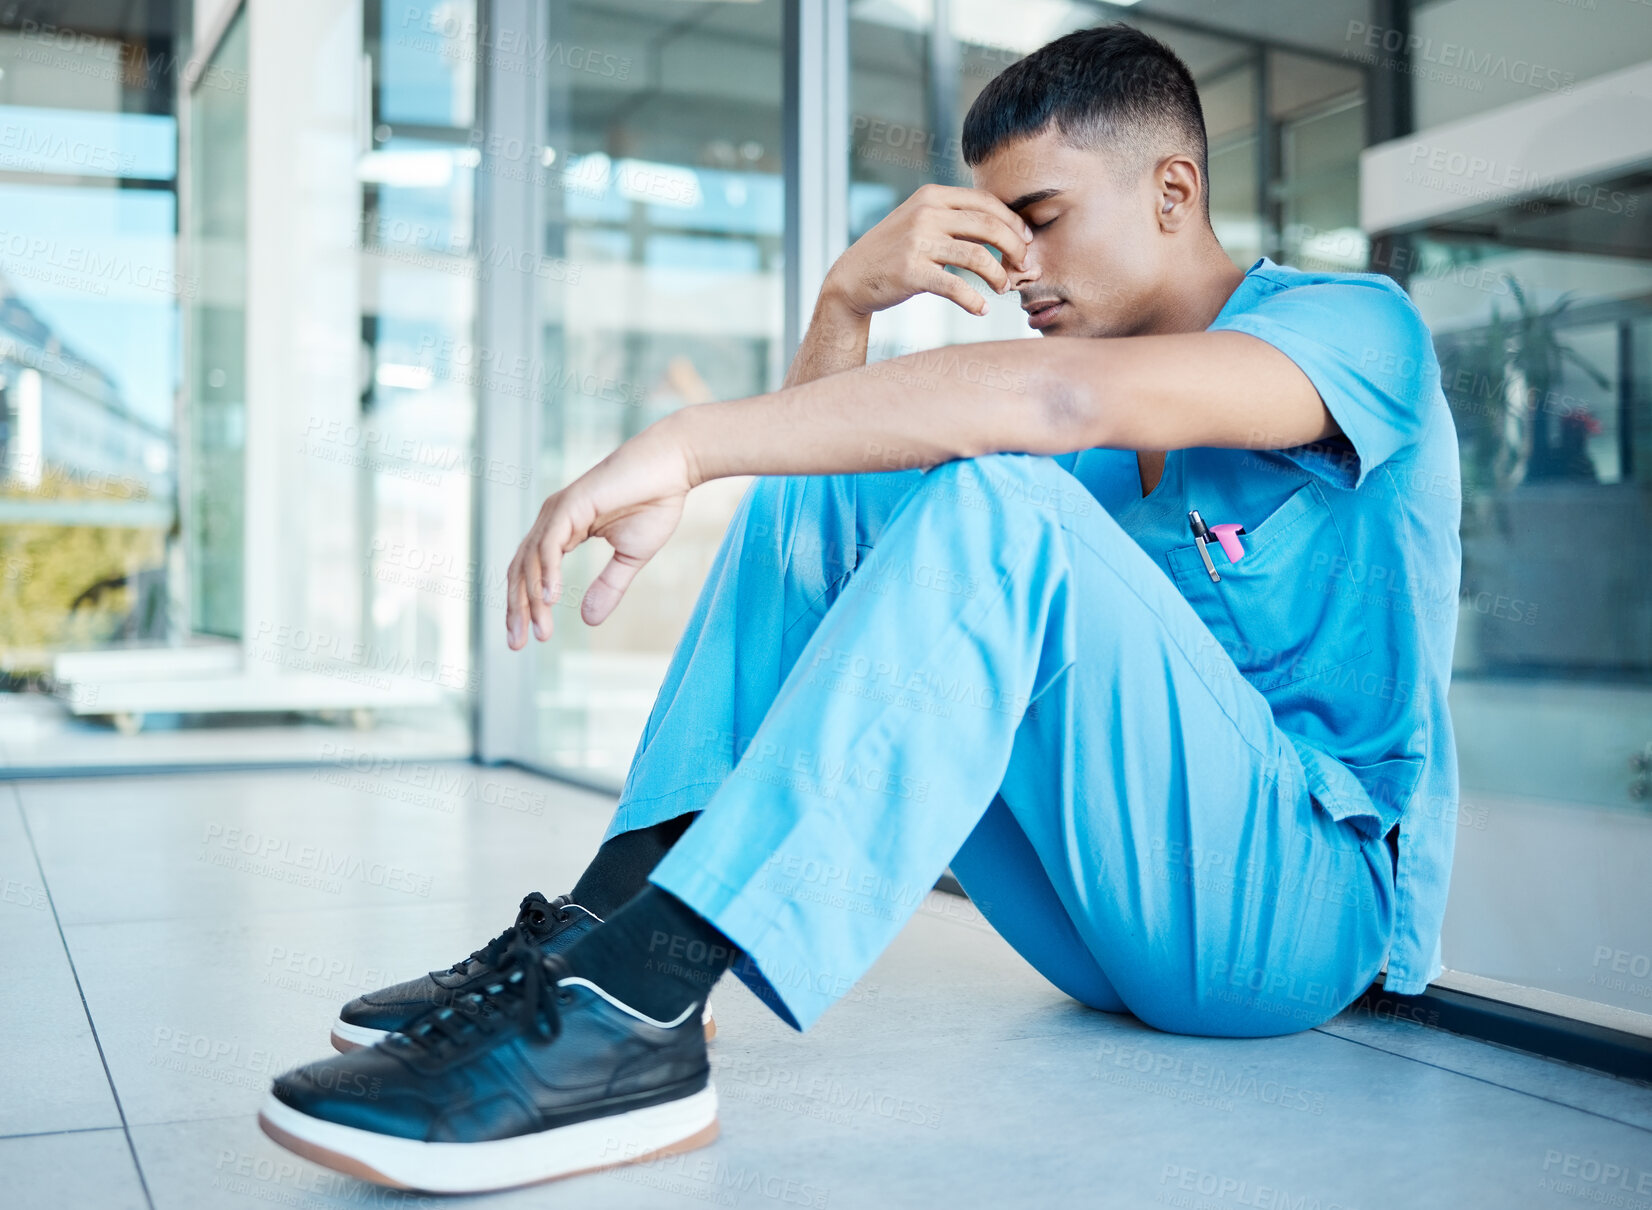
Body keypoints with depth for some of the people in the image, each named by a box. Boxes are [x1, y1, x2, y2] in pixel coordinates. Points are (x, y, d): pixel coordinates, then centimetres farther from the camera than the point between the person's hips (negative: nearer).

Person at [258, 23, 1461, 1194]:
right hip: (1109, 909, 6)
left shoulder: (1354, 323, -6)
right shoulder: (1097, 430, 16)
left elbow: (1063, 395, -27)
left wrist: (686, 441, -30)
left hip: (1307, 898, -6)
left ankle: (628, 1005, -37)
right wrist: (848, 293, -11)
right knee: (819, 483, -1)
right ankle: (609, 917, -14)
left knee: (999, 502, -30)